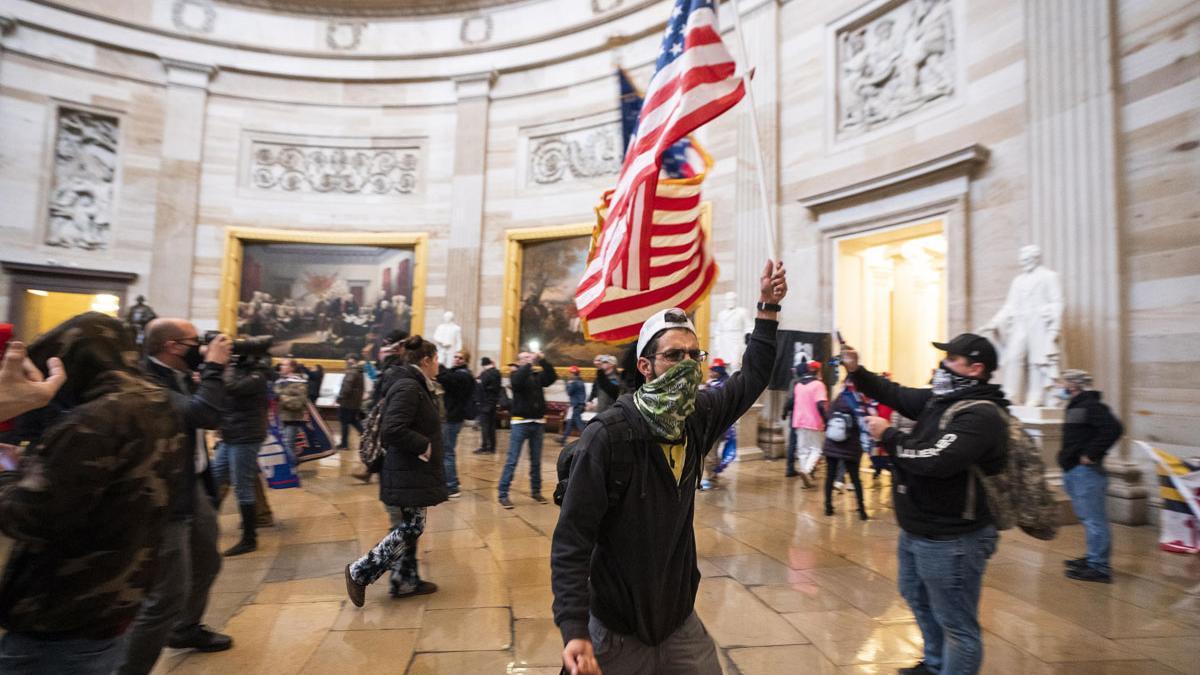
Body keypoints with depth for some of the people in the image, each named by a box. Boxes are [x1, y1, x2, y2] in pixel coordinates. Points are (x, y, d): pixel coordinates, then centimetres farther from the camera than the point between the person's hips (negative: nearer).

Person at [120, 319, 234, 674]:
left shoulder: (176, 375, 3)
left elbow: (198, 410, 16)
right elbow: (207, 415, -35)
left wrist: (204, 372, 2)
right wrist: (214, 366, -23)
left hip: (193, 485, 10)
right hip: (165, 498, -10)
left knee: (207, 563, 26)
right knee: (168, 595, -4)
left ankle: (186, 629, 49)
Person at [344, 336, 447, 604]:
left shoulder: (416, 387, 12)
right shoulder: (407, 388, -20)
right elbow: (393, 431, -30)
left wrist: (425, 445, 7)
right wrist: (424, 445, -21)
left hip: (413, 473, 10)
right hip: (406, 475, -10)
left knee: (409, 527, 16)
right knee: (410, 528, -2)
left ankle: (406, 581, 28)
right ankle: (359, 572, 10)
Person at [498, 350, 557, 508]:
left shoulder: (538, 375, 9)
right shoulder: (515, 374, 1)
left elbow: (552, 377, -7)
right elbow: (517, 382, -22)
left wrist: (543, 361, -14)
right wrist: (528, 364, -20)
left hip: (538, 423, 4)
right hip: (520, 422, -4)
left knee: (536, 461, 12)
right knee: (512, 460, -4)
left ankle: (536, 491, 24)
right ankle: (503, 494, 2)